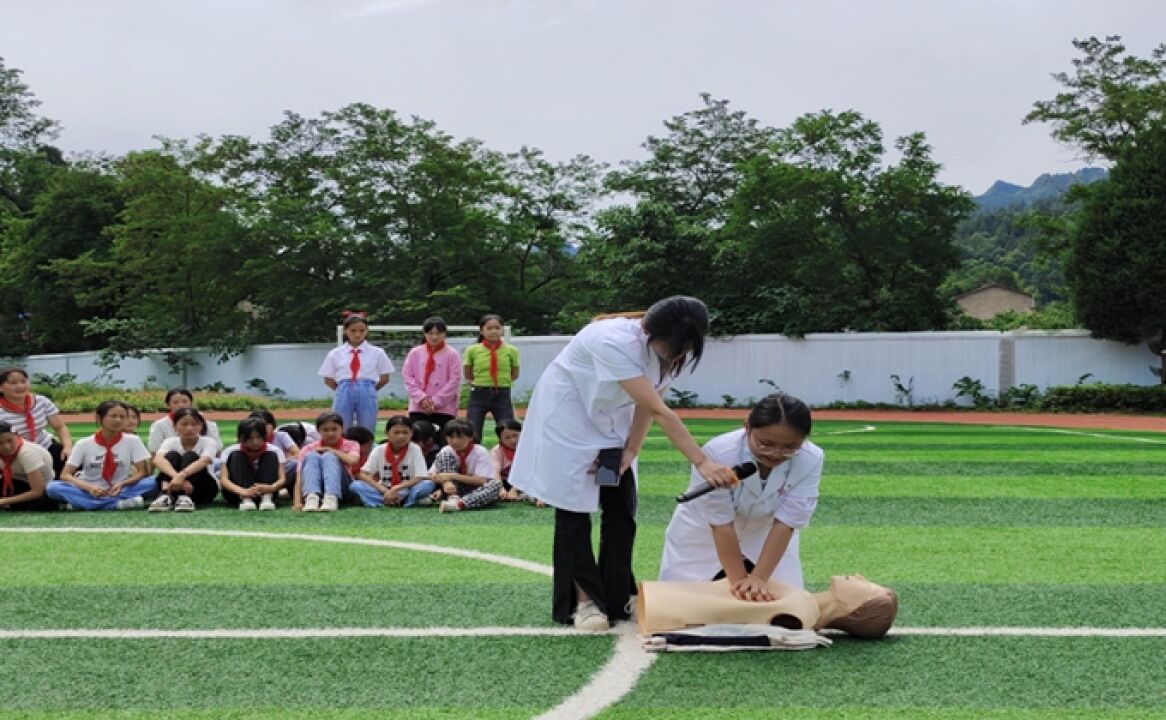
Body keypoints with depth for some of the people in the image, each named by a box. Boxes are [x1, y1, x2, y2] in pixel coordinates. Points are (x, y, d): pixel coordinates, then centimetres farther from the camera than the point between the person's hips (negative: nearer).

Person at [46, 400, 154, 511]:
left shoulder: (133, 441, -1)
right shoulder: (84, 444, -1)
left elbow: (142, 472, -3)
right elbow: (65, 475, -7)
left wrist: (122, 484, -24)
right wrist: (89, 487, -26)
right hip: (89, 493, 0)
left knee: (152, 483, -26)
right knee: (53, 487, -28)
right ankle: (117, 504, -35)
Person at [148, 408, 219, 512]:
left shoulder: (208, 442, -10)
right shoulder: (170, 442, -6)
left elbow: (203, 461, -33)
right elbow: (158, 459, -28)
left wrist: (182, 475, -52)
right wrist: (176, 476, -49)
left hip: (204, 488, -2)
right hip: (176, 487, 2)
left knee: (190, 456, -26)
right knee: (172, 455, -23)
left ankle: (185, 498, -46)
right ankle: (167, 496, -42)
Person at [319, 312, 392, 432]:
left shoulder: (377, 353, 3)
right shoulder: (335, 353, 6)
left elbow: (385, 378, 8)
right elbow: (328, 380, 11)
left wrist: (369, 390, 10)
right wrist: (344, 390, 7)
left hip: (367, 395, -1)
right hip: (343, 395, 1)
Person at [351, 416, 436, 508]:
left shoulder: (415, 450, -7)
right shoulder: (379, 450, -3)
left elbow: (421, 478, -14)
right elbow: (362, 474, -9)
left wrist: (395, 489, -21)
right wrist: (385, 491, -21)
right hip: (384, 492, 2)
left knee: (429, 484, -29)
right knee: (355, 485, -24)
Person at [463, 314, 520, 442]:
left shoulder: (511, 350, 0)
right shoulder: (473, 350, -1)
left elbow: (514, 375, 13)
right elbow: (468, 376, 11)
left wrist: (502, 381, 6)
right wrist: (478, 383, 4)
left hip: (502, 395, 0)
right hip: (478, 395, 0)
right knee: (472, 437, -3)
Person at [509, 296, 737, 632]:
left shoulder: (671, 347, -17)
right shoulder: (615, 342, -40)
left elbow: (647, 405, -6)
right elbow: (659, 411, -43)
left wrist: (631, 450, -18)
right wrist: (702, 462, -44)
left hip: (610, 418, 6)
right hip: (567, 415, -6)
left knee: (621, 508, 1)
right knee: (573, 509, -6)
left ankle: (616, 599, 9)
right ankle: (583, 600, 3)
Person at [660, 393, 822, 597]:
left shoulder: (810, 461, -30)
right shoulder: (718, 453, -36)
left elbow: (785, 524, -26)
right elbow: (721, 524, -30)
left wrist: (759, 577, -31)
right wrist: (739, 580, -31)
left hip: (764, 533, 2)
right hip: (703, 533, -2)